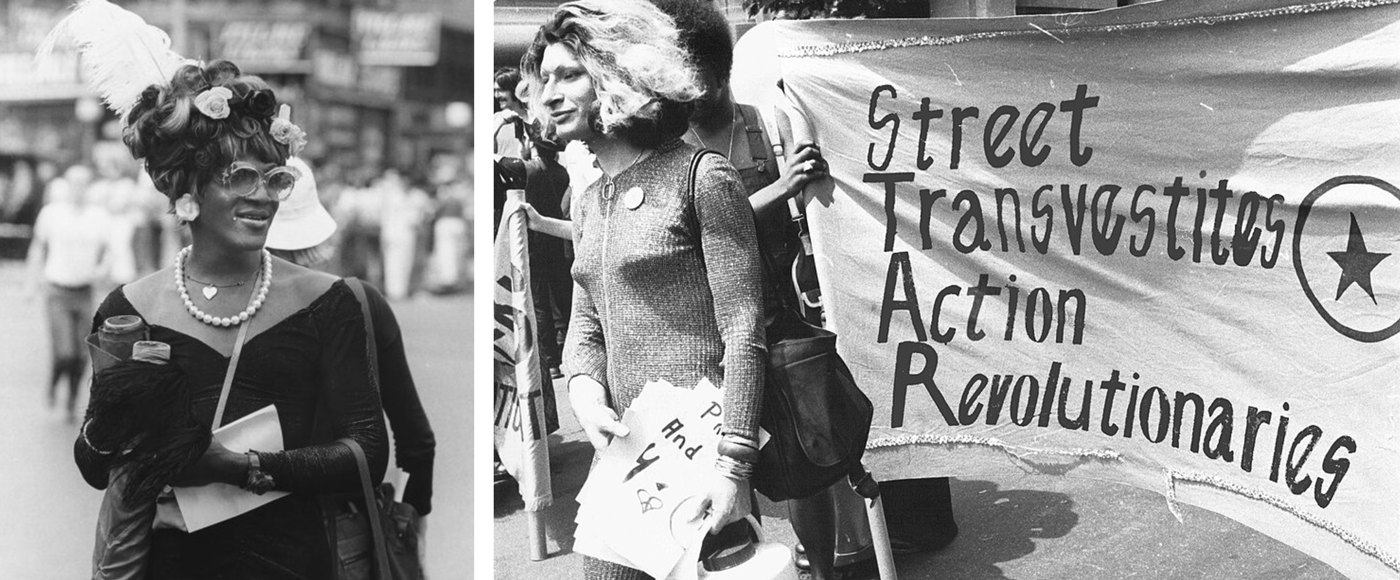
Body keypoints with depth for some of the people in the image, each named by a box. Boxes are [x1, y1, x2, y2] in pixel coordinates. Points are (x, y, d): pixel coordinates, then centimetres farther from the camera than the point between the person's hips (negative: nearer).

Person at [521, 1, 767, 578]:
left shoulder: (701, 177, -8)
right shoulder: (587, 201, 15)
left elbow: (743, 332, -13)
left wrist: (733, 461, -20)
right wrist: (584, 390, -5)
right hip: (624, 446, 7)